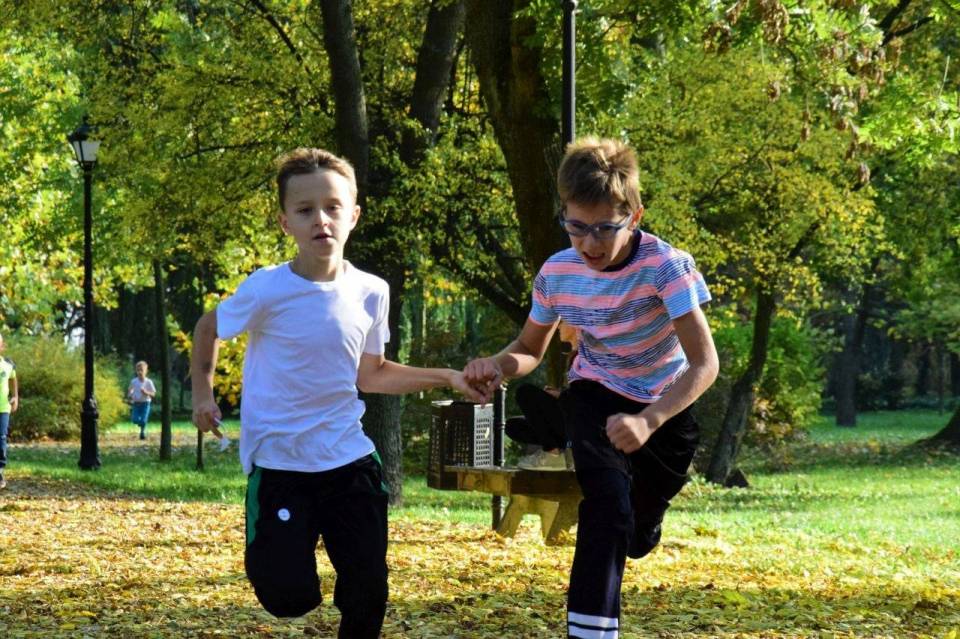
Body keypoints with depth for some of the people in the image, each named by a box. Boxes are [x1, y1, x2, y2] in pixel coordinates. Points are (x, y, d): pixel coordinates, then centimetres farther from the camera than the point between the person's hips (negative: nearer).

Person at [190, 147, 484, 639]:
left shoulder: (370, 293, -2)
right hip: (279, 463, -3)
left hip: (349, 459, 3)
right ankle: (267, 549, 24)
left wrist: (446, 377, 4)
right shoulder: (266, 291, -13)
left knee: (368, 592, 0)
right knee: (291, 597, -11)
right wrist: (202, 393, 0)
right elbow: (209, 328, 7)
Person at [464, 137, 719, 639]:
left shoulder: (665, 266, -31)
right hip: (595, 393, 0)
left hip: (665, 404, 0)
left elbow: (704, 364, -35)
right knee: (608, 498, -28)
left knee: (638, 534, 19)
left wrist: (648, 421, -51)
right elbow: (530, 349, -1)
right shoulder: (557, 273, -18)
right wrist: (499, 365, -25)